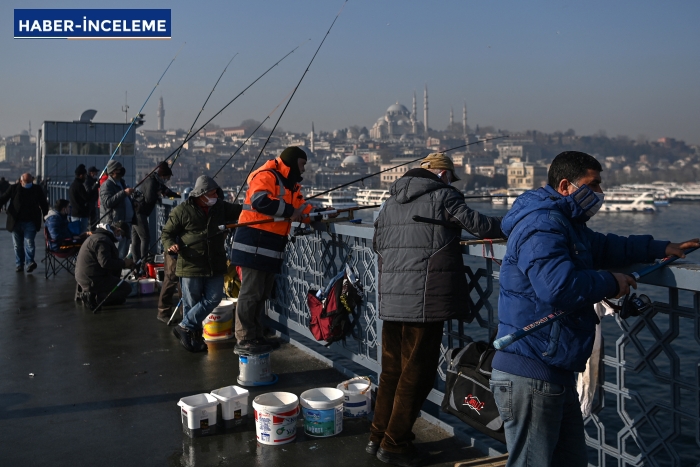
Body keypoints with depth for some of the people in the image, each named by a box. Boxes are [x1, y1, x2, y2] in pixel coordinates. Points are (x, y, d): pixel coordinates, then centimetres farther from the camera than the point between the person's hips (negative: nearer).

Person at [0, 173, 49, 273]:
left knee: (29, 243, -10)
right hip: (16, 222, 1)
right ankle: (19, 264, 15)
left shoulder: (37, 189, 2)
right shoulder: (14, 188, 0)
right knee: (18, 245, 8)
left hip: (30, 222, -1)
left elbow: (44, 204, 8)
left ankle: (30, 262, -12)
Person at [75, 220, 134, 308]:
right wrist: (123, 264, -14)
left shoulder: (98, 235, 16)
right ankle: (95, 297, -11)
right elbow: (105, 263, -26)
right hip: (93, 280, -11)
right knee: (127, 288, -7)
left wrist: (122, 262, 12)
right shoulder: (102, 240, -18)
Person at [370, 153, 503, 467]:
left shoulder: (390, 202, 16)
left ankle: (378, 437, 27)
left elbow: (377, 245, 22)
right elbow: (480, 226, -7)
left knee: (391, 370, 17)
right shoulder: (442, 196, -4)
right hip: (424, 300, -7)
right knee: (416, 373, 4)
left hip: (390, 299, 7)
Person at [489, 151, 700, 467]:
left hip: (557, 375, 11)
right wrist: (610, 283, -14)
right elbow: (558, 286, -31)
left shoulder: (567, 225, 20)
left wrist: (660, 248, 28)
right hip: (530, 378, -11)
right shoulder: (542, 225, -17)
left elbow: (605, 247, 35)